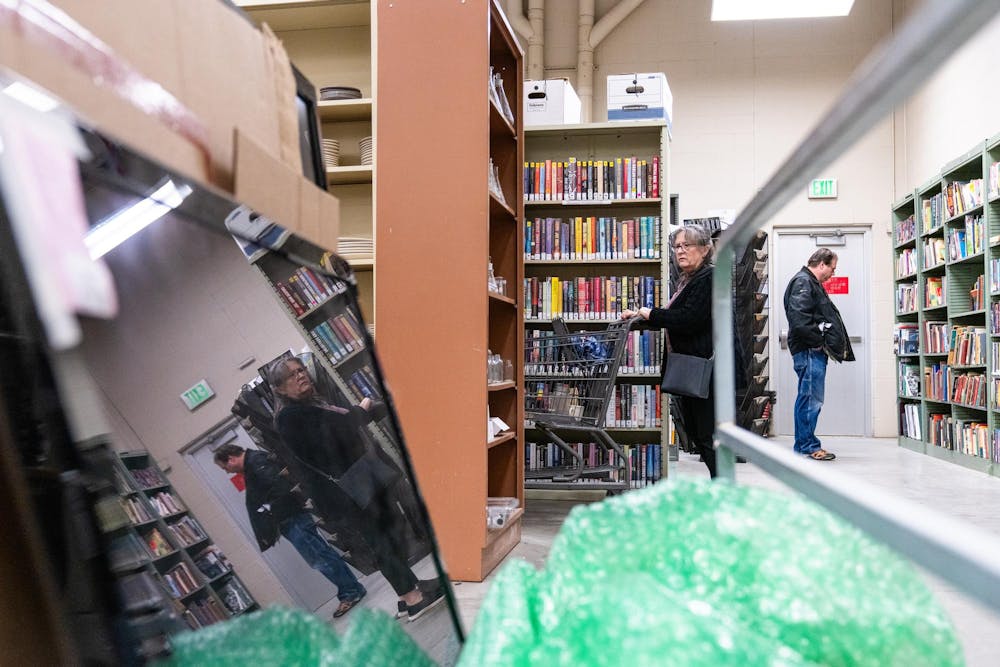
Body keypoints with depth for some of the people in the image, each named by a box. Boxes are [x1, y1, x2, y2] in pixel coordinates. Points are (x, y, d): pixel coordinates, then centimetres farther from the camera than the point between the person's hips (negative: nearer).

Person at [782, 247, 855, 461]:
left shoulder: (811, 283, 24)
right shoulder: (803, 282, -10)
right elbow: (798, 318, -22)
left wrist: (822, 342, 13)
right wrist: (818, 340, -15)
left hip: (814, 351, 11)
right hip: (809, 351, -11)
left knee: (807, 398, 13)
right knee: (811, 399, -8)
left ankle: (803, 445, 19)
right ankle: (808, 446, -2)